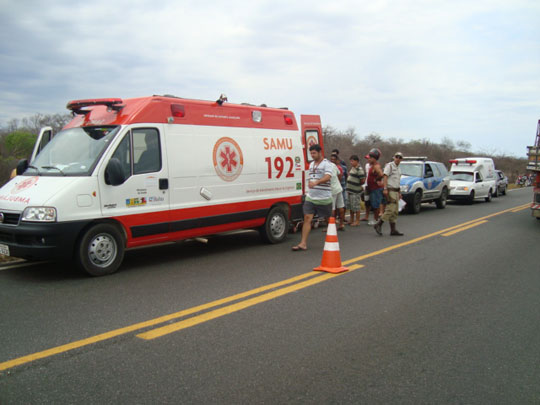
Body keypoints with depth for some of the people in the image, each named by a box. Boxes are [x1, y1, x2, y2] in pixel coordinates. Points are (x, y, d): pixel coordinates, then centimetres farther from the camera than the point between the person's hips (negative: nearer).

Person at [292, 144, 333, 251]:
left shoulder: (326, 164, -9)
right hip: (310, 197, 6)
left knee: (329, 219, 8)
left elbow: (328, 177, -26)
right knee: (307, 218, -5)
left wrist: (316, 182, -41)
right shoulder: (311, 164, 15)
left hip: (324, 198, -6)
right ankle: (303, 243, -8)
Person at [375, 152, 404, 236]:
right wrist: (385, 188, -25)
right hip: (390, 191, -9)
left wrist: (399, 192, 23)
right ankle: (378, 225, -11)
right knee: (390, 210, -16)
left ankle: (393, 230, 8)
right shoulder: (389, 165, -6)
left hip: (395, 191, 9)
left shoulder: (398, 168, 20)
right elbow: (385, 177, -15)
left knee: (395, 211, 6)